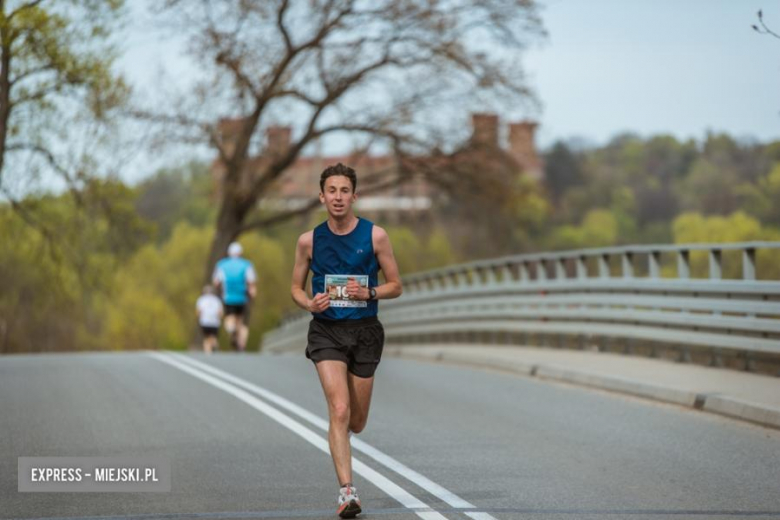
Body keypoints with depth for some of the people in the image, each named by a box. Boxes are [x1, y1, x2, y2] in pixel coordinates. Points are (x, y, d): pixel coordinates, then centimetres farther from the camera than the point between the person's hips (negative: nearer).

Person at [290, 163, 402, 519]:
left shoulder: (375, 236, -2)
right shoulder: (309, 240, 1)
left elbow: (395, 286, 3)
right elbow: (296, 287, 11)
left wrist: (369, 293, -17)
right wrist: (310, 304, -11)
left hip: (365, 332, 1)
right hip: (326, 331, -1)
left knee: (356, 422, 10)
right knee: (339, 410, -18)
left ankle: (340, 433, 48)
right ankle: (347, 491, -17)